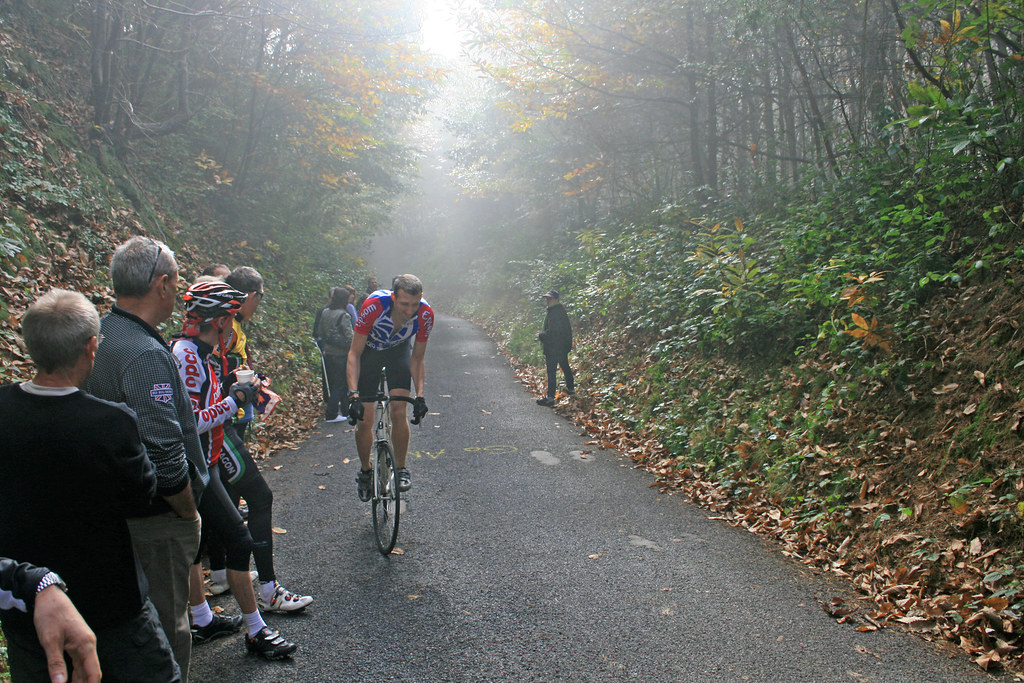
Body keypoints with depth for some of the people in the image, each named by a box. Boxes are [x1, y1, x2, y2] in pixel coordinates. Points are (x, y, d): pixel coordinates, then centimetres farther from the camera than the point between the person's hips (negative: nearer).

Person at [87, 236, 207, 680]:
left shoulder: (98, 337, 5)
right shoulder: (145, 355, -25)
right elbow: (163, 455, -29)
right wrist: (188, 512, -13)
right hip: (155, 521, -9)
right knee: (167, 625, 6)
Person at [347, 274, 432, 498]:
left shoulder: (425, 314, -29)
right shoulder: (374, 305, -37)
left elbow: (417, 359, -13)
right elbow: (354, 354, -27)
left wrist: (420, 395, -22)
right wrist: (353, 394, -36)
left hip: (399, 350, 1)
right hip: (369, 350, -1)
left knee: (399, 411, -17)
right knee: (363, 421, -4)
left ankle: (401, 469, 2)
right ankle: (365, 471, 19)